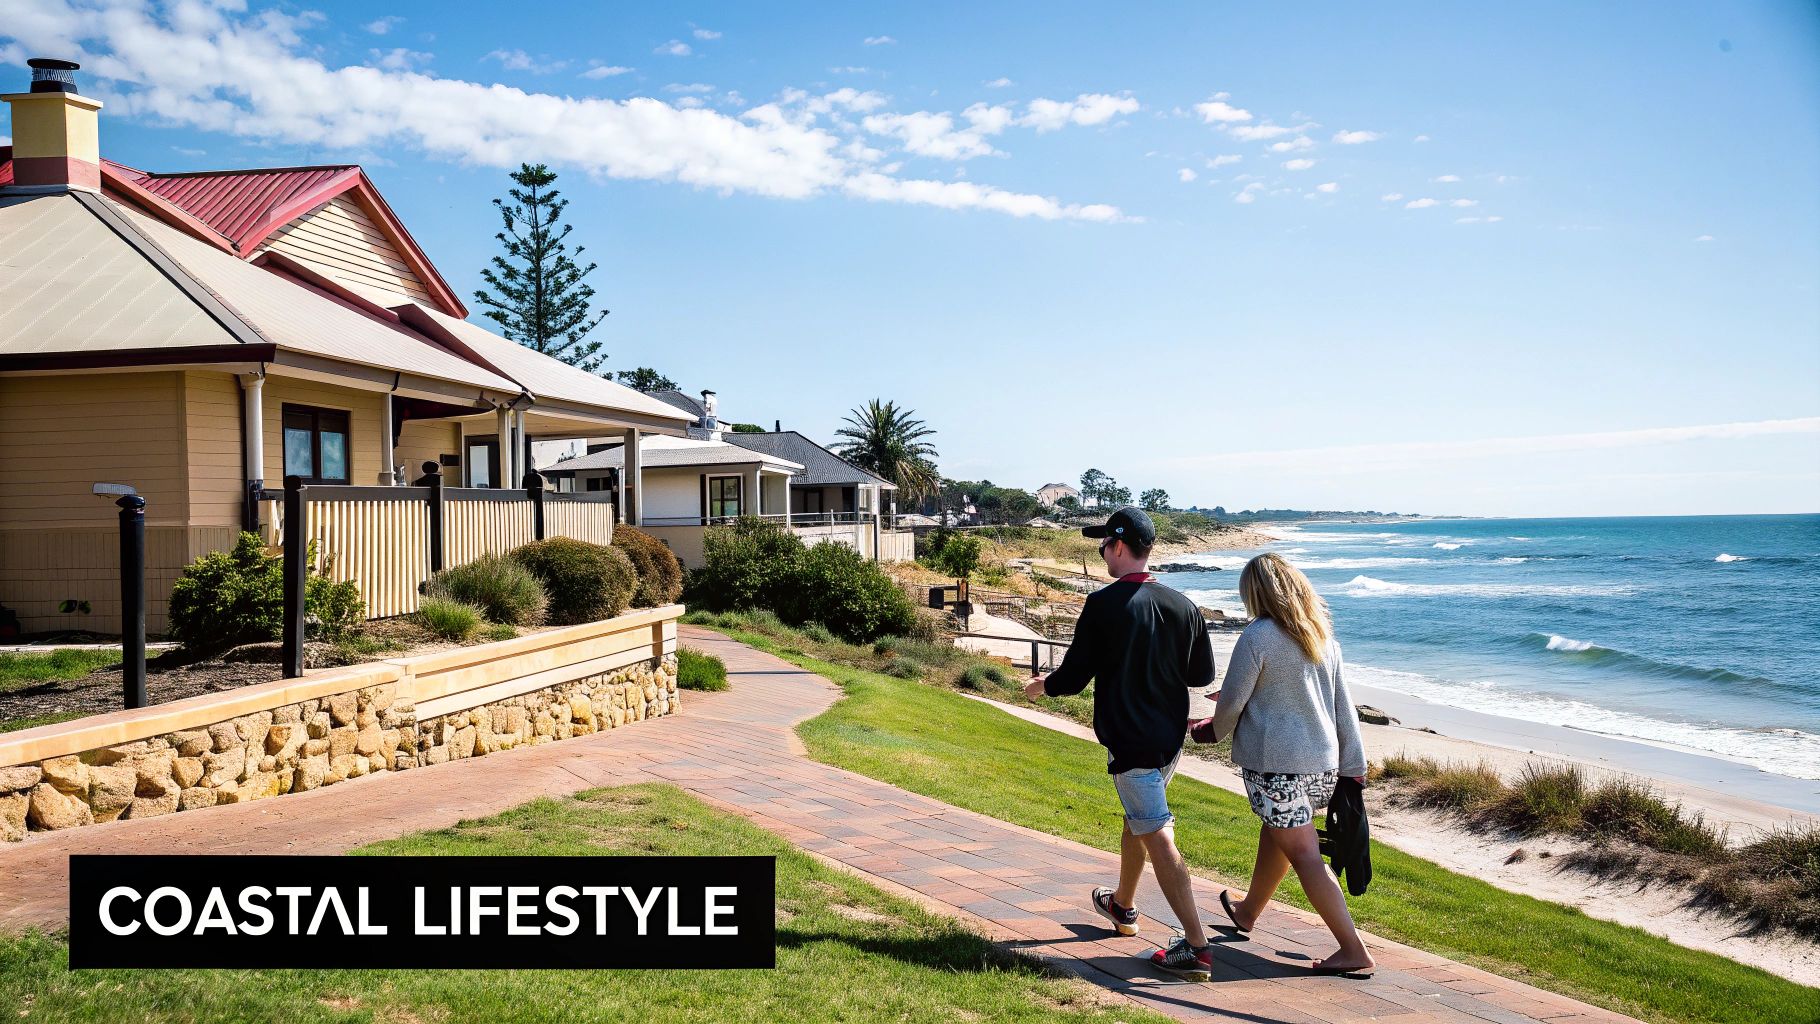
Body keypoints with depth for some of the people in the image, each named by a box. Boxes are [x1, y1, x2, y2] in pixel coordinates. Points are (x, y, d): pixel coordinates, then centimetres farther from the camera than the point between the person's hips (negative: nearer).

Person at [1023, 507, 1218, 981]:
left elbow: (1072, 677, -11)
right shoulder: (1182, 606, 0)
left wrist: (1042, 685, 11)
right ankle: (1123, 906, 44)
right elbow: (1203, 675, 8)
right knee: (1136, 818, 25)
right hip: (1170, 738, 7)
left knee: (1159, 839, -5)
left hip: (1129, 741, -7)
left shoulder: (1103, 605, -16)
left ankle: (1196, 947, -8)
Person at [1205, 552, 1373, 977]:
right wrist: (1354, 763, 14)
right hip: (1323, 762, 8)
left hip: (1273, 762, -8)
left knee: (1304, 855, -3)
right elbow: (1343, 706, 10)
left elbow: (1230, 703, -8)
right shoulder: (1323, 635, 7)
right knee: (1275, 836, 24)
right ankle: (1247, 912, 43)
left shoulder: (1258, 636, -13)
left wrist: (1220, 731, 13)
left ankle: (1354, 951, -4)